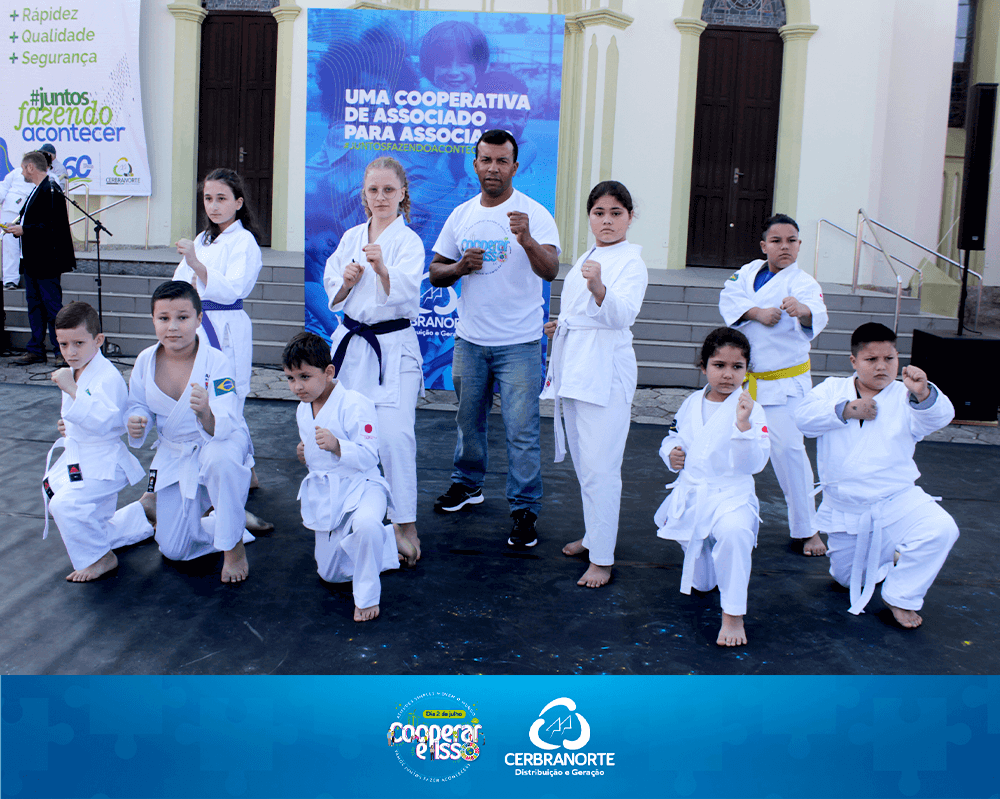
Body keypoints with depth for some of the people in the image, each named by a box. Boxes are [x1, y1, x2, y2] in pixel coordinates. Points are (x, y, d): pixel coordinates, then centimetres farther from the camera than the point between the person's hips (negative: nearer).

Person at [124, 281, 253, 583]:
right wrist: (135, 422, -18)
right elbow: (138, 405, 6)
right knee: (174, 550, -3)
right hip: (174, 455, 4)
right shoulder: (146, 361, -11)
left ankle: (234, 546, -20)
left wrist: (205, 414, -56)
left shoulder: (217, 363, -24)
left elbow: (224, 427, -33)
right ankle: (230, 523, 28)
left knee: (220, 459, -44)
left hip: (222, 442, -4)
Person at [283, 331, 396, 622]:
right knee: (330, 574, 13)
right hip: (323, 493, 7)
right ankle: (386, 543, 38)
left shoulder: (355, 405, -21)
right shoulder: (303, 410, 4)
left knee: (366, 524, -42)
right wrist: (305, 454, -2)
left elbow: (368, 457, -25)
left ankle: (367, 596, -19)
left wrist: (336, 446, -41)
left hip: (360, 486, -7)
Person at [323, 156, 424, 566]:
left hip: (393, 348, -5)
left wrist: (381, 268, -40)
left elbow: (405, 293, -22)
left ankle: (405, 525, -2)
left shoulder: (409, 241, -6)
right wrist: (347, 280, -9)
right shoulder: (351, 237, 10)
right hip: (351, 342, 5)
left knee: (394, 435, -12)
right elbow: (332, 292, 12)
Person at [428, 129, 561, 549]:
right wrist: (459, 267, -11)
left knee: (521, 431, -4)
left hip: (519, 344, -5)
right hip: (470, 340, 5)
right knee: (469, 419, 18)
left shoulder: (534, 214, -9)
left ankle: (525, 510, 6)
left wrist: (527, 239, -41)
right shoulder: (461, 215, 6)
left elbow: (550, 271, -23)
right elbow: (435, 273, 11)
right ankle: (468, 483, 38)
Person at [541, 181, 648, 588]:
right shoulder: (587, 259, 15)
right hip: (574, 367, 9)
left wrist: (598, 288, -47)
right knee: (583, 461, 17)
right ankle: (594, 535, 33)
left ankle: (602, 559, -1)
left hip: (606, 370, -8)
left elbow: (621, 314, -31)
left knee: (600, 467, -8)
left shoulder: (632, 263, -11)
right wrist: (561, 324, 28)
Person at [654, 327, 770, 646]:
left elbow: (754, 463, -21)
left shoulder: (750, 409, -12)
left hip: (730, 496, -5)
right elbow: (674, 437, 19)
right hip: (689, 496, 5)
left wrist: (743, 424, -34)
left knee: (735, 532, -36)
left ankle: (733, 615, -24)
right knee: (701, 583, 12)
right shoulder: (692, 404, 3)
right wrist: (671, 453, -3)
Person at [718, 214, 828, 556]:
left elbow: (817, 315, -33)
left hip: (785, 382, -5)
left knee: (788, 448, -11)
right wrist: (757, 312, -25)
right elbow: (728, 299, -9)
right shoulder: (750, 271, 3)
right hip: (744, 377, 5)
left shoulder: (802, 283, -14)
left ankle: (807, 529, 1)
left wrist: (803, 310, -56)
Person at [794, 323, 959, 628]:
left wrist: (923, 394, -44)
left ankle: (901, 596, -6)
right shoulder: (833, 389, 2)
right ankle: (885, 555, 46)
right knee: (847, 577, 11)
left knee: (940, 531, -28)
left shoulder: (904, 398, -4)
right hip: (844, 508, 2)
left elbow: (939, 417, -23)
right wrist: (845, 410, -23)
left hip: (898, 500, -2)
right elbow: (804, 416, -13)